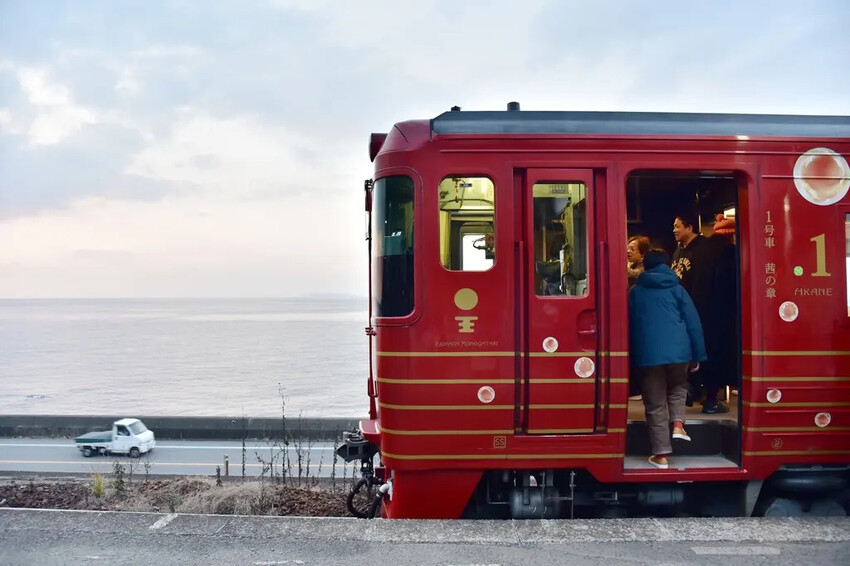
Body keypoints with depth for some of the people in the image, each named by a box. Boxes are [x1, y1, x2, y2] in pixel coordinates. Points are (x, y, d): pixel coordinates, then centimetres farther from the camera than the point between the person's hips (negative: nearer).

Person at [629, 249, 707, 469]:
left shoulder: (635, 292, 13)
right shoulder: (676, 288, 10)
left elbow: (630, 324, 15)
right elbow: (693, 323, 6)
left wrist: (633, 356, 20)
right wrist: (697, 356, 10)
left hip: (648, 353, 0)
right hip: (678, 350, 0)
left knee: (656, 405, 7)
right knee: (678, 386, 29)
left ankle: (661, 455, 7)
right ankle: (678, 424, 7)